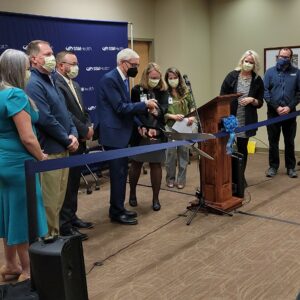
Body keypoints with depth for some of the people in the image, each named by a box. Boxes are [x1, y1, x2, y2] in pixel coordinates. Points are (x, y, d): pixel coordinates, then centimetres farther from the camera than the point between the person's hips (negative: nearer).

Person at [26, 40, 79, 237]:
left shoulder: (50, 80, 15)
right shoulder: (33, 84, -15)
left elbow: (65, 111, 16)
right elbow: (46, 120, -21)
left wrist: (73, 134, 0)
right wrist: (68, 140, -11)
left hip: (62, 148, 9)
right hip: (49, 151, -9)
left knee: (59, 197, 17)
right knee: (50, 200, 0)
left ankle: (56, 234, 30)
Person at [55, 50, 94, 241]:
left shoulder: (74, 84, 15)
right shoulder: (56, 84, -16)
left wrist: (89, 127, -1)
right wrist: (85, 131, -14)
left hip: (78, 141, 9)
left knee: (74, 183, 17)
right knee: (66, 185, -1)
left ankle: (72, 217, 30)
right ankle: (65, 225, 9)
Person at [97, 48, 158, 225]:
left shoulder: (123, 79, 13)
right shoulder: (109, 79, -16)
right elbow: (120, 108, -21)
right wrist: (145, 105, -15)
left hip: (122, 133, 10)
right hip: (113, 134, -10)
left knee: (122, 173, 14)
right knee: (118, 174, -3)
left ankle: (119, 208, 25)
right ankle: (117, 213, 8)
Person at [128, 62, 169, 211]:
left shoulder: (163, 91, 6)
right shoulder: (137, 90, 0)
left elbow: (164, 108, -9)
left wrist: (154, 128, -27)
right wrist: (142, 127, -23)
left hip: (157, 133, 2)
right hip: (140, 133, -1)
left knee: (156, 165, 5)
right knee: (136, 163, 9)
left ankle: (155, 198, 15)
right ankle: (132, 194, 25)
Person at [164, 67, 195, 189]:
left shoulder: (185, 92, 6)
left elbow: (192, 106, 12)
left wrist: (192, 116, -7)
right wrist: (173, 116, -18)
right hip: (170, 127, -2)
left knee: (183, 152, 5)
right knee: (171, 153, 2)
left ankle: (181, 179, 16)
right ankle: (170, 178, 18)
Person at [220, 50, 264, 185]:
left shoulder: (258, 80, 1)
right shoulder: (232, 76, -2)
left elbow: (260, 103, 5)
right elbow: (222, 96, 0)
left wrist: (252, 100, -16)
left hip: (247, 120, 1)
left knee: (243, 147, 10)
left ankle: (241, 176, 23)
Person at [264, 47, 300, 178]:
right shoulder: (270, 72, 1)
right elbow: (265, 92, -4)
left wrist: (290, 107, -13)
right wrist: (276, 107, -12)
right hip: (273, 112, 0)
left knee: (289, 141, 8)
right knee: (273, 141, 7)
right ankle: (273, 166, 18)